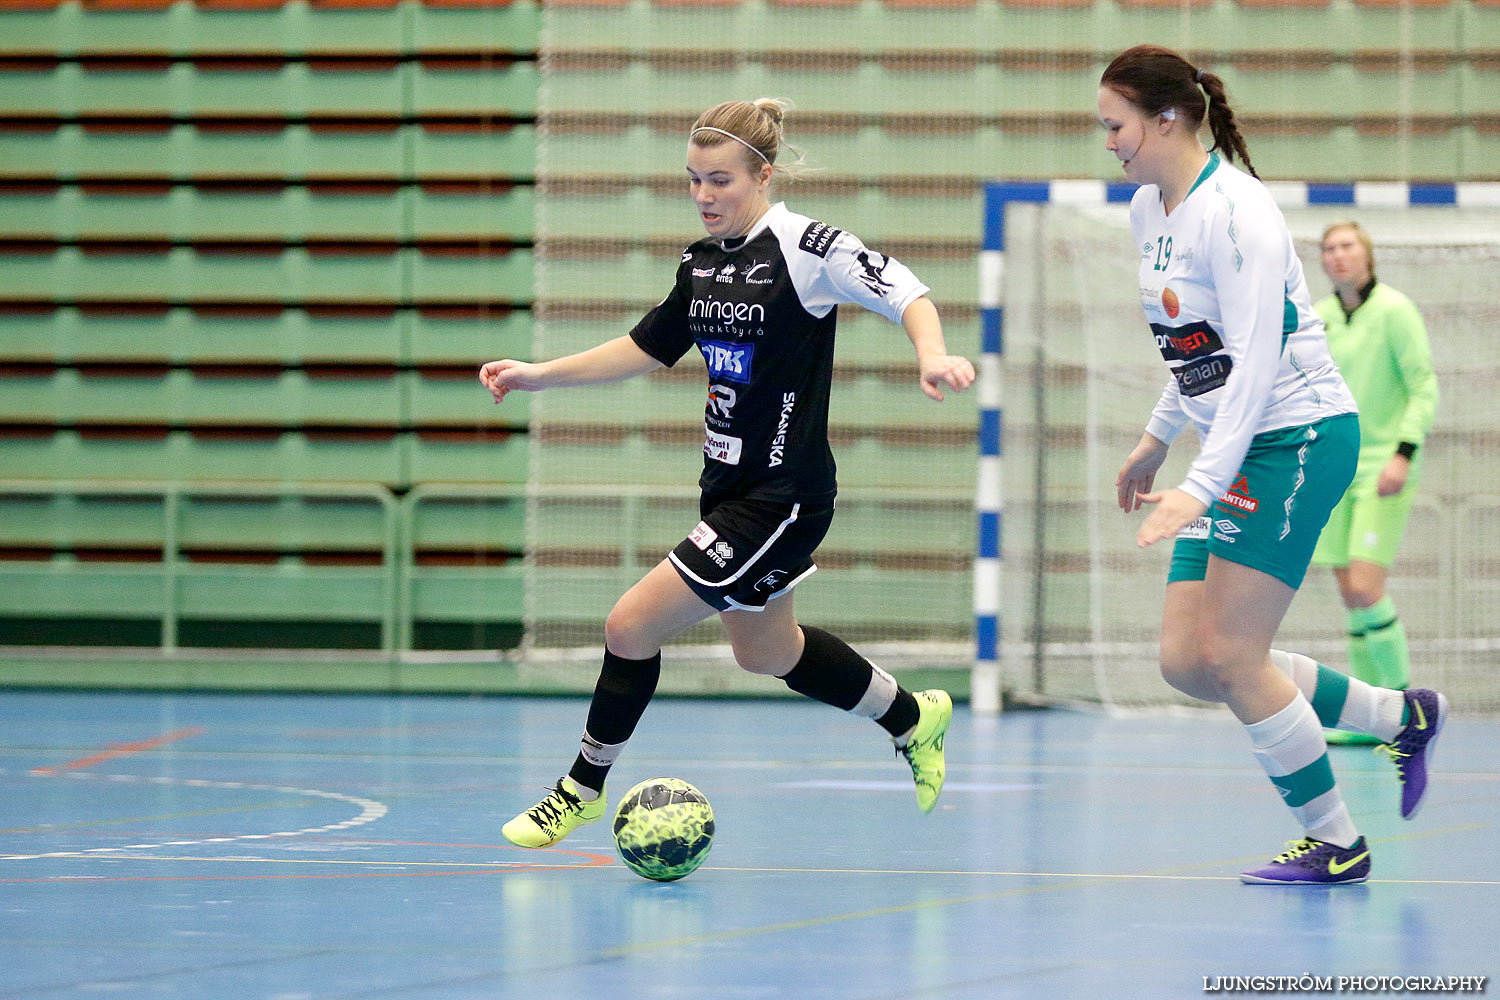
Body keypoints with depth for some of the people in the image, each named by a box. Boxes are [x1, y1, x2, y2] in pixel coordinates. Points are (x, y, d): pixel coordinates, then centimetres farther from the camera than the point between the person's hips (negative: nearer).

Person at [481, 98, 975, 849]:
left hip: (783, 497, -9)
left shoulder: (804, 246, -15)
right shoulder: (702, 263, 8)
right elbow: (647, 348, 18)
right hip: (730, 488, 9)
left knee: (632, 625, -9)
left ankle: (584, 787, 10)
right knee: (766, 652, 23)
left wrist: (931, 355, -40)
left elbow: (903, 291, -20)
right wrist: (538, 375, 12)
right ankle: (913, 718, 44)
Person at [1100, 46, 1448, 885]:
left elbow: (1257, 361, -25)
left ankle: (1336, 843, 4)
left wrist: (1201, 489, -31)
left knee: (1229, 657, -11)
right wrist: (1156, 441, 29)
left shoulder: (1233, 211, -20)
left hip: (1301, 437, -9)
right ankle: (1401, 716, 17)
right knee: (1186, 662, 1)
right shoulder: (1151, 209, 9)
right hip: (1237, 447, 9)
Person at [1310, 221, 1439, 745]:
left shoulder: (1394, 310, -8)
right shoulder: (1318, 317, 9)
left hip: (1384, 467, -6)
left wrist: (1403, 455, -19)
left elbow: (1425, 389, -10)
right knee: (1351, 597, 3)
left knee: (1366, 591, -16)